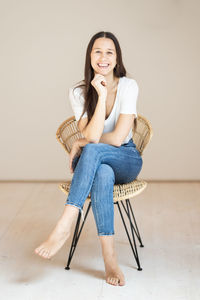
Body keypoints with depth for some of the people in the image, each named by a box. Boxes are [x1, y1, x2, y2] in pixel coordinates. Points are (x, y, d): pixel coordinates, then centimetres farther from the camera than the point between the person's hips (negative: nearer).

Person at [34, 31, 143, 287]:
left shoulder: (128, 86, -9)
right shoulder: (78, 92, -4)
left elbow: (117, 138, -15)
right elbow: (92, 135, -19)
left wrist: (81, 144, -8)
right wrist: (102, 95, -23)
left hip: (126, 161, -1)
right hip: (93, 162, 1)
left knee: (93, 151, -36)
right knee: (103, 174, -38)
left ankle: (64, 226, -41)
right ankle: (109, 258, -37)